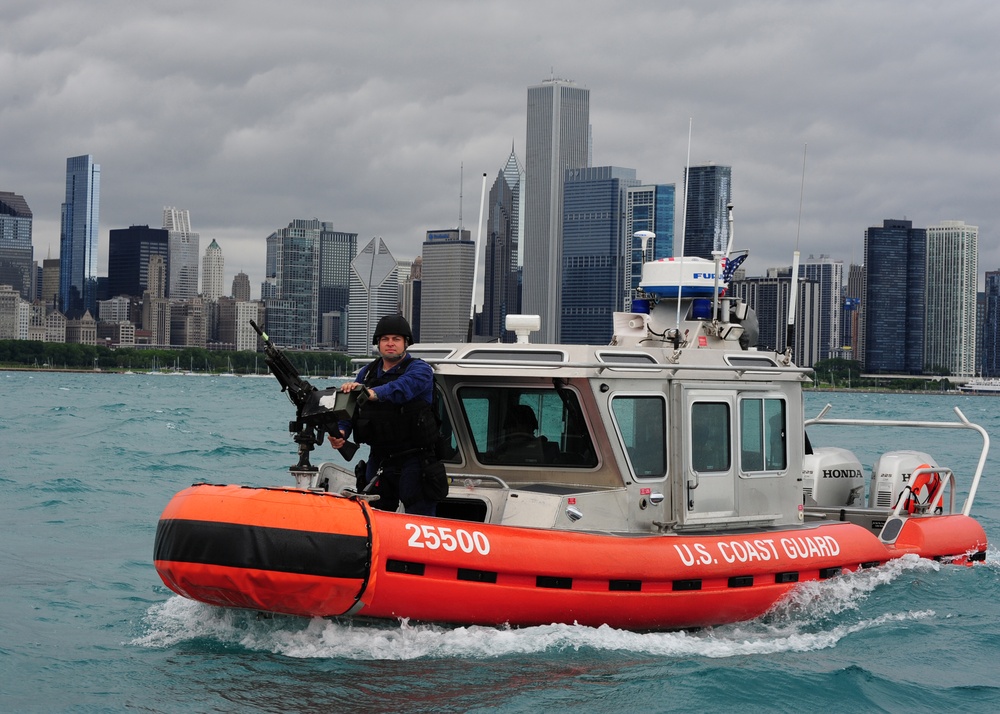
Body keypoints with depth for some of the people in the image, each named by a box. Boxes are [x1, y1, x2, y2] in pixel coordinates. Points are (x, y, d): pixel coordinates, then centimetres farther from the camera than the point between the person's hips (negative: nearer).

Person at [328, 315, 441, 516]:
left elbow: (403, 388, -28)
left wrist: (371, 393, -45)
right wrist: (340, 432, -17)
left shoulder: (419, 369, -5)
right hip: (379, 462, 5)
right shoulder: (367, 373, 13)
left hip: (414, 461, -5)